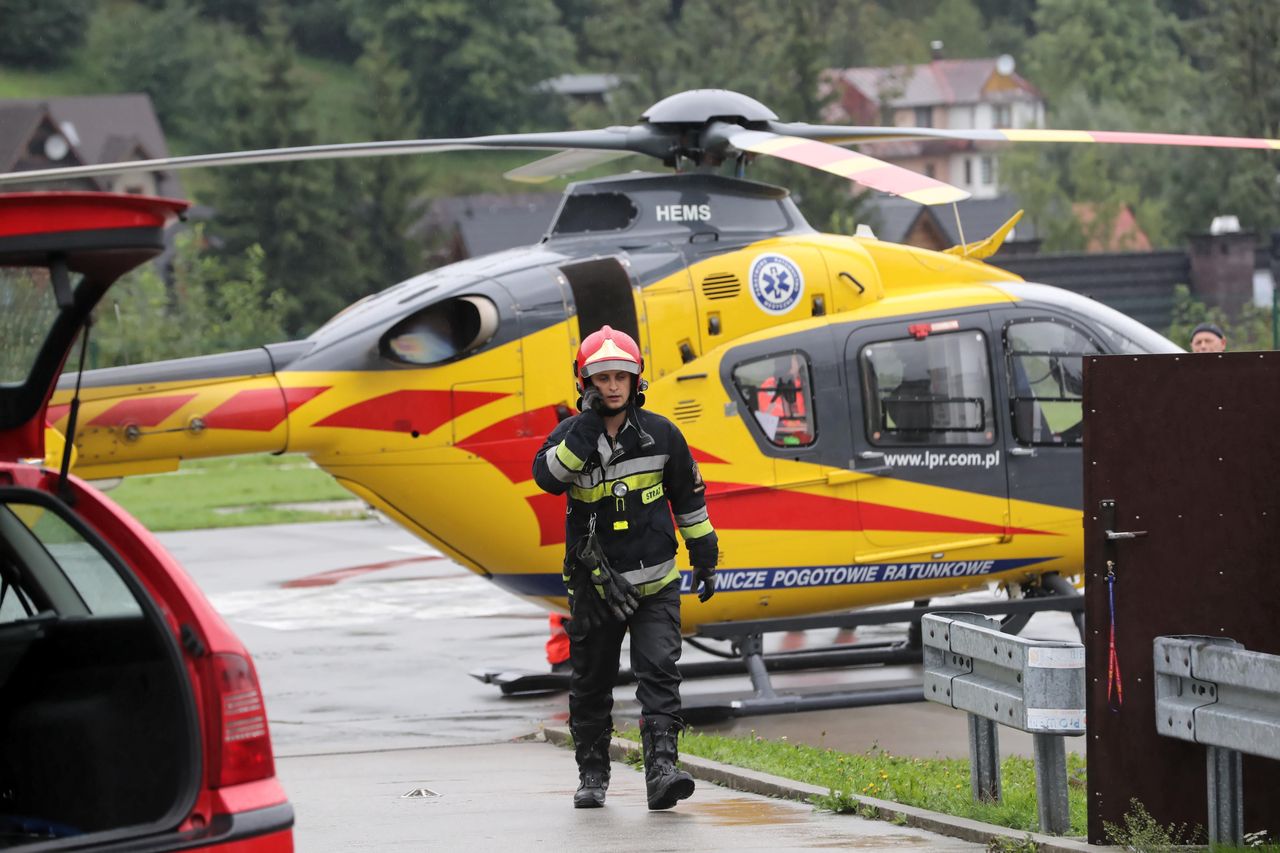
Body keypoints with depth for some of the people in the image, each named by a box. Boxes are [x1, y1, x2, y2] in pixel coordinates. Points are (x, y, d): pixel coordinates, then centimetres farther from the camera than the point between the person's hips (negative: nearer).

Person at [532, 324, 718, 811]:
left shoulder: (661, 434, 1)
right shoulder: (571, 434, -1)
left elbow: (689, 498, 12)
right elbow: (548, 477, -23)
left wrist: (705, 557, 14)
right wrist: (588, 426, -26)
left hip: (655, 583, 0)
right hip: (594, 586, 0)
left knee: (659, 674, -14)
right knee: (591, 684, 10)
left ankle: (662, 770, -20)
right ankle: (592, 775, 23)